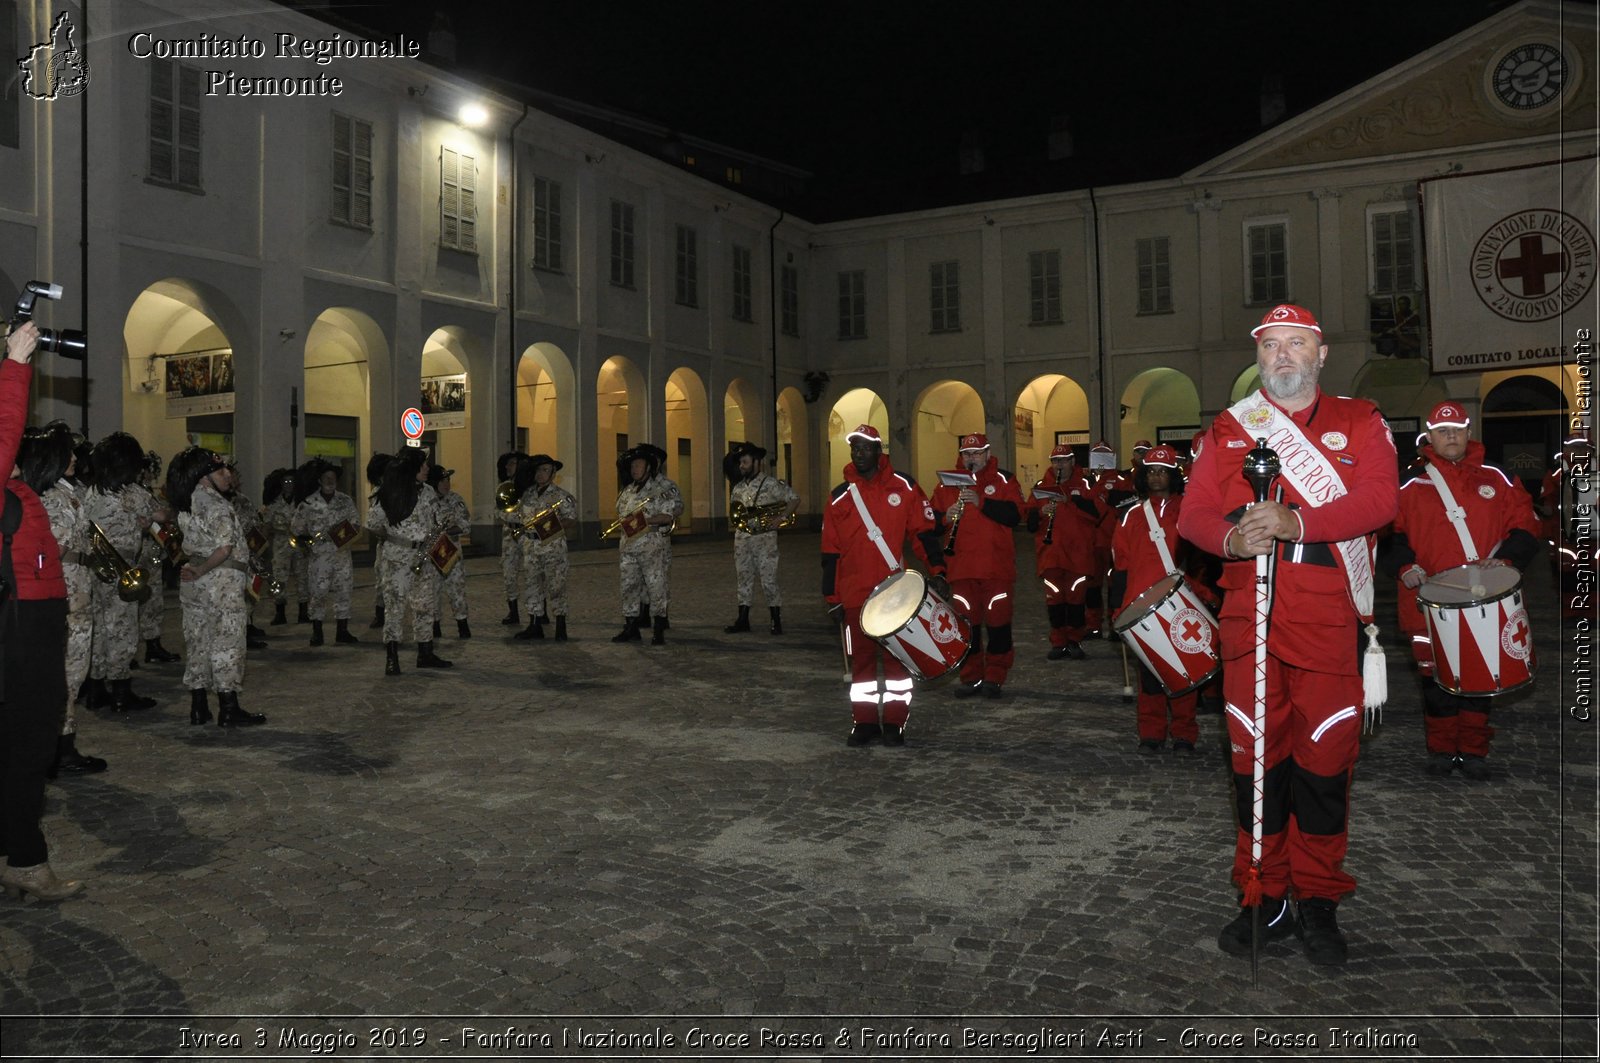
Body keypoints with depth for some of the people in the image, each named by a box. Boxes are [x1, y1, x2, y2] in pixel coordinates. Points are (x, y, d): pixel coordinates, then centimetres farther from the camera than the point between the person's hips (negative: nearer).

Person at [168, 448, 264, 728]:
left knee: (198, 644, 13)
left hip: (194, 585, 8)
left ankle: (199, 708, 19)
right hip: (223, 584, -8)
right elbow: (225, 548, -24)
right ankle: (229, 710, 7)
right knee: (226, 645, 0)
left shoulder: (186, 505, 8)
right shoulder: (217, 505, -16)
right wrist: (200, 571, -11)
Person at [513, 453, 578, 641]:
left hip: (554, 546, -5)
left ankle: (561, 629, 2)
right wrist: (522, 526, 5)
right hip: (531, 546, 5)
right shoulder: (528, 493, 12)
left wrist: (555, 521, -21)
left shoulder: (561, 495, -3)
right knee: (531, 585, 8)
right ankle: (535, 626, 17)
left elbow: (572, 523, -6)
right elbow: (520, 516, 23)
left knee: (556, 586, -5)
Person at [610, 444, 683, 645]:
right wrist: (621, 523, 5)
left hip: (654, 547, -7)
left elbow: (673, 513, -15)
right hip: (629, 547, 7)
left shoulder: (665, 487, -5)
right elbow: (620, 514, 27)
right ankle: (630, 628, 17)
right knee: (629, 587, 8)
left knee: (657, 588, -3)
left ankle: (659, 631, 5)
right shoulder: (628, 490, 18)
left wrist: (645, 520, -22)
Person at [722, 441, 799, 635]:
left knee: (769, 581, -5)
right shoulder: (738, 488, 13)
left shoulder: (771, 484, -5)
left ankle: (776, 621, 3)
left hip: (765, 538, -6)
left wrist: (781, 518, -13)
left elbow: (794, 498, -4)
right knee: (743, 579, 9)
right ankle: (743, 621, 15)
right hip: (742, 538, 6)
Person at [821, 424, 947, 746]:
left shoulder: (903, 487, 0)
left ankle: (895, 722, 13)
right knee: (861, 659, 8)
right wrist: (832, 598, 6)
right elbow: (831, 552, 8)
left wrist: (936, 571, -10)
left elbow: (924, 530, 0)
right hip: (855, 595, 2)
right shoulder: (839, 497, 6)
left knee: (897, 657, 3)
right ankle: (864, 721, 17)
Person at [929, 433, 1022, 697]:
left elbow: (1015, 515, -11)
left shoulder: (1004, 481, 4)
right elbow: (932, 521, 9)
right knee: (966, 623, 5)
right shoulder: (948, 484, 12)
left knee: (998, 621, 0)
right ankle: (970, 677, 15)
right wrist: (946, 517, -12)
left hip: (997, 568, -2)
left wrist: (981, 502, -20)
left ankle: (995, 677, 11)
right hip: (960, 567, 2)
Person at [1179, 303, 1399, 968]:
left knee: (1325, 756, -1)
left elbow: (1380, 500, -5)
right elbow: (1193, 512, 8)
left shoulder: (1360, 422, 11)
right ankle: (1265, 900, 15)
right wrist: (1230, 539, -15)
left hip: (1328, 613, -1)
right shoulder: (1228, 428, 15)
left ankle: (1319, 905, 14)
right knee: (1254, 753, 2)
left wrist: (1294, 522, -20)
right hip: (1248, 613, 2)